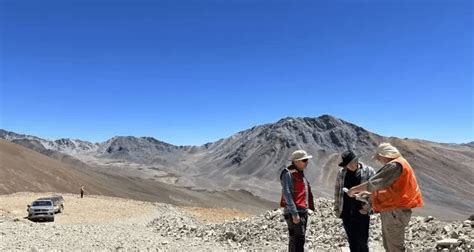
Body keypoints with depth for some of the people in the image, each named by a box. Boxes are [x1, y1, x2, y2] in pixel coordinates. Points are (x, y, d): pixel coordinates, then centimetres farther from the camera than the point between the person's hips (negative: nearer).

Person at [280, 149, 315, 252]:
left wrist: (309, 207, 18)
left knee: (294, 240, 17)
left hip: (303, 212, 10)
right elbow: (287, 194, -20)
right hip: (295, 213, -10)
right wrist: (294, 213, -24)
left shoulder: (300, 173, 17)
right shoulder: (288, 174, -13)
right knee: (297, 240, -11)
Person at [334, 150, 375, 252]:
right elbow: (337, 191, 13)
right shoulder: (341, 172, 8)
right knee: (352, 242, 14)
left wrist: (367, 206, -14)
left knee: (362, 243, 2)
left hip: (362, 213, -3)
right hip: (346, 213, 4)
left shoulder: (369, 171, -2)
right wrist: (337, 208, 11)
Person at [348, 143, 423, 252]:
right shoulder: (397, 164, 15)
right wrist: (369, 195, 17)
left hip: (394, 211, -10)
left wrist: (354, 189, -11)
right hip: (392, 210, 10)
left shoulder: (395, 165, -19)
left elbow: (374, 183, -23)